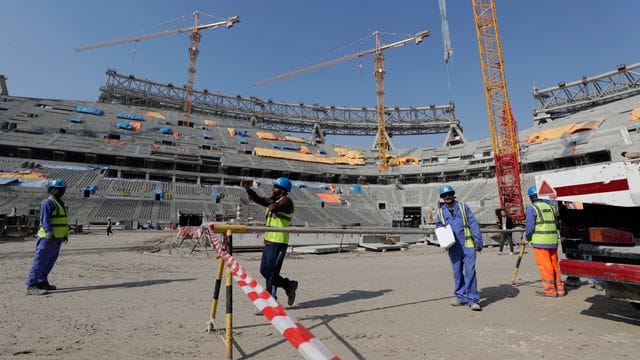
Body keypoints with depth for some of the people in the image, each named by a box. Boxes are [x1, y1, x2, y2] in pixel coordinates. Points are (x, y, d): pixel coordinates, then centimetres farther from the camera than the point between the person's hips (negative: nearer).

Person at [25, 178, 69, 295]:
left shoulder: (60, 202, 19)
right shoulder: (48, 202, -10)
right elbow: (45, 219, -19)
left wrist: (65, 234, 22)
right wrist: (49, 233, -27)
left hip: (58, 238, 9)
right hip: (48, 238, -9)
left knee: (51, 261, 15)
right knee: (40, 261, -9)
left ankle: (42, 282, 24)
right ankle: (31, 286, -7)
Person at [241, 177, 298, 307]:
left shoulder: (286, 201, -10)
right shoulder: (274, 200, 17)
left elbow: (273, 208, -29)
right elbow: (257, 199, 19)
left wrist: (271, 199, -10)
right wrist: (248, 188, 7)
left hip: (278, 243, -9)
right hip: (269, 242, 9)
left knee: (271, 273, -4)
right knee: (264, 271, 13)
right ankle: (289, 285, 26)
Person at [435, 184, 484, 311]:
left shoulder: (463, 207, 5)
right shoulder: (440, 212, 10)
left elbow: (473, 224, 1)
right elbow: (438, 229, 15)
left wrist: (478, 241, -7)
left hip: (468, 245, -2)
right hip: (453, 247, 3)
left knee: (470, 272, -6)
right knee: (457, 273, 10)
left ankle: (473, 300, 2)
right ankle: (461, 297, 23)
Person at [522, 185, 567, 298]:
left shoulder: (531, 209, -8)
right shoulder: (549, 206, 14)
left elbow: (529, 226, -11)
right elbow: (555, 224, 19)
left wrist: (527, 239, 3)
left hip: (540, 242, -7)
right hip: (553, 241, 7)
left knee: (544, 266, 0)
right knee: (554, 264, 15)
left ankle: (549, 289, 5)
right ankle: (559, 288, 21)